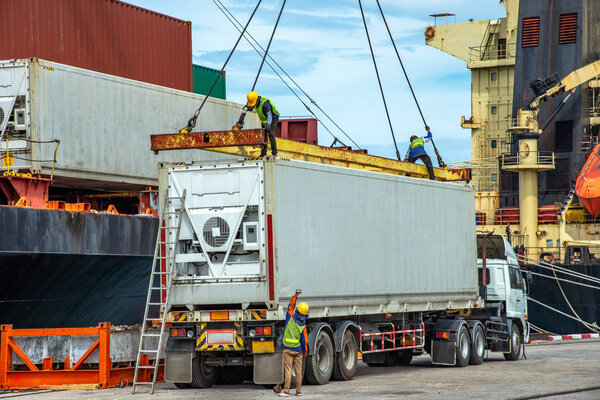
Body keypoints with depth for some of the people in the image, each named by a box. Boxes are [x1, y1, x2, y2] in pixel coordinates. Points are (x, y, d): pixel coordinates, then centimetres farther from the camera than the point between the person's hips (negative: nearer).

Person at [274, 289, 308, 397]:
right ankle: (298, 391, 11)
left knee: (288, 370, -2)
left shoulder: (290, 317, -7)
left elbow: (291, 305, 10)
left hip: (288, 349, 0)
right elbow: (304, 340, -4)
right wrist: (305, 351, 11)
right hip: (298, 350, 0)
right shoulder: (303, 326, -8)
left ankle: (286, 391, -6)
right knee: (298, 371, 7)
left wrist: (296, 294, 19)